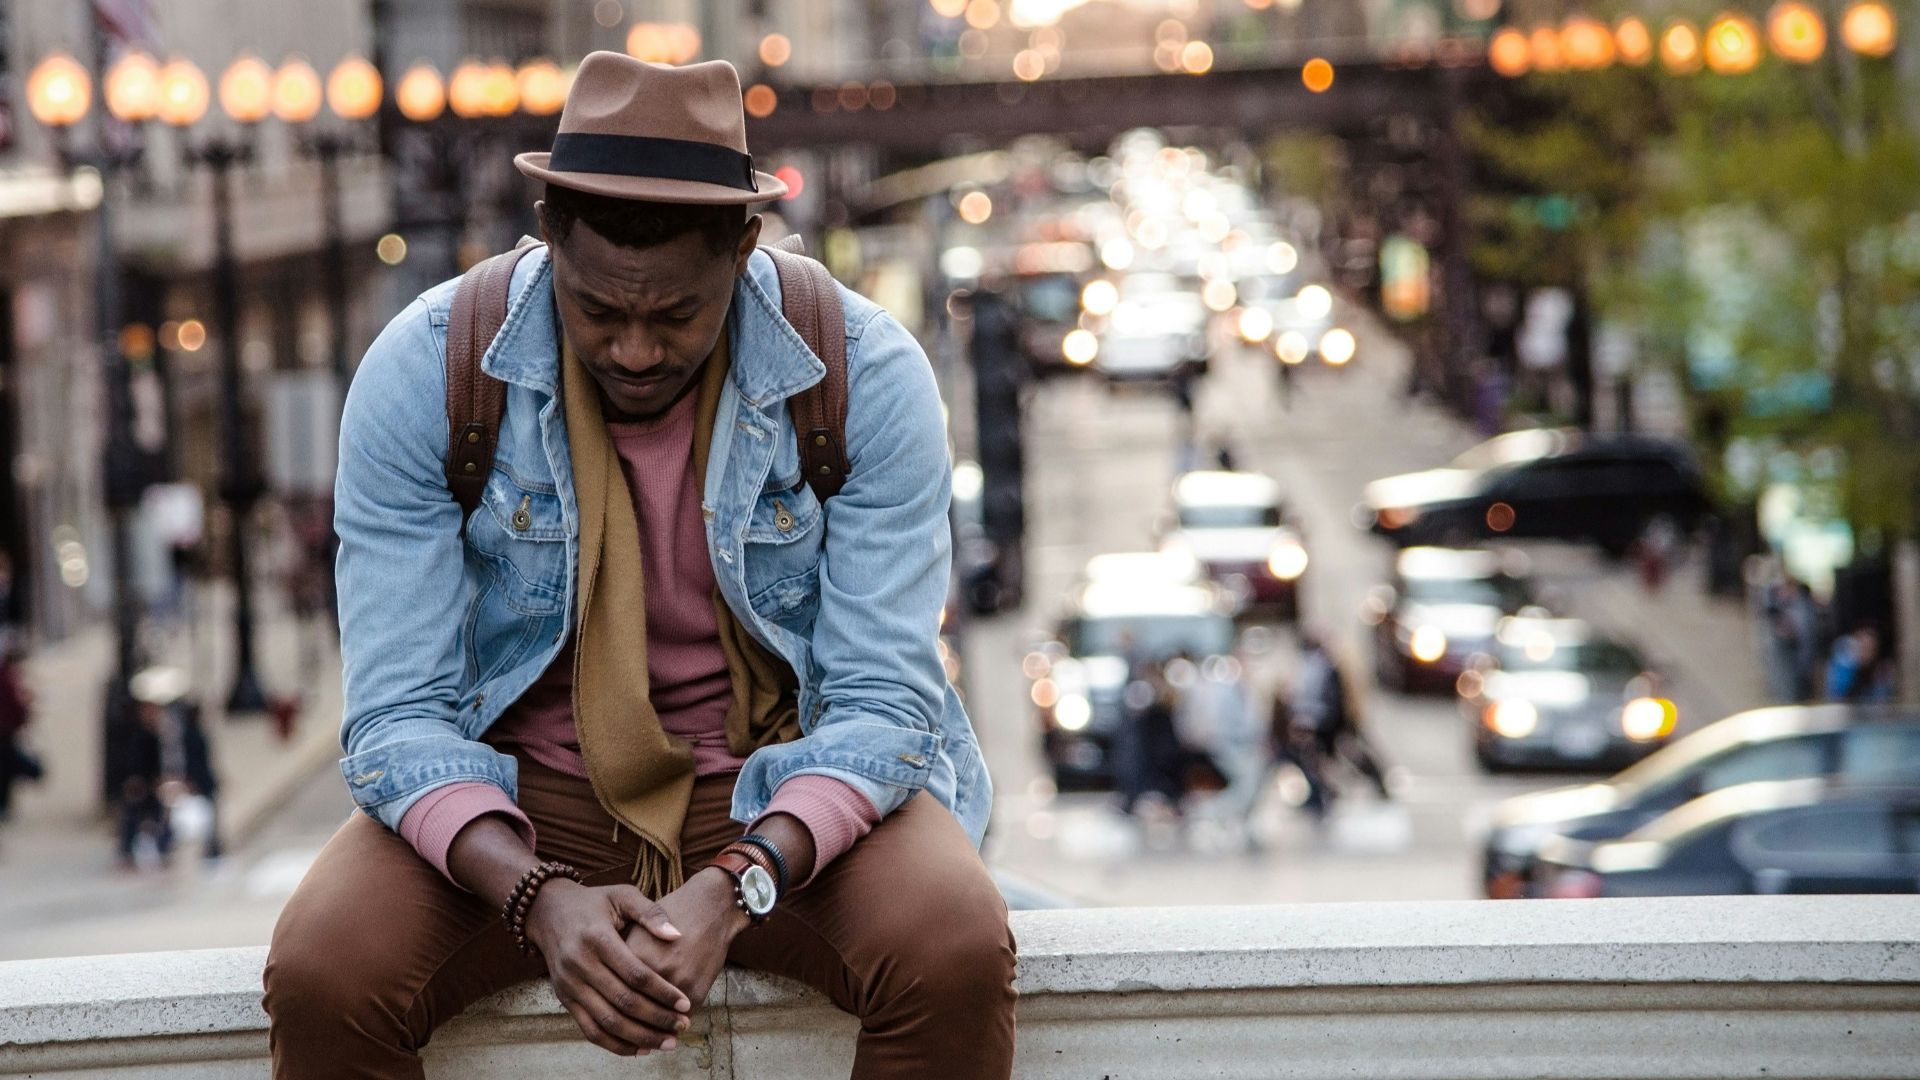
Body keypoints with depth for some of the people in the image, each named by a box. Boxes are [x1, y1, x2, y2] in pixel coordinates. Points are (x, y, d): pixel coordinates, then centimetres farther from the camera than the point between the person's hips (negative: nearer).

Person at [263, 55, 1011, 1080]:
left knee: (957, 958, -31)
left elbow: (883, 703, -14)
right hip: (518, 801, 0)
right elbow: (398, 716, -14)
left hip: (788, 793, 0)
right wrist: (539, 899, -33)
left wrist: (734, 889, -33)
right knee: (320, 980, -28)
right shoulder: (422, 374, -13)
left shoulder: (867, 372, -13)